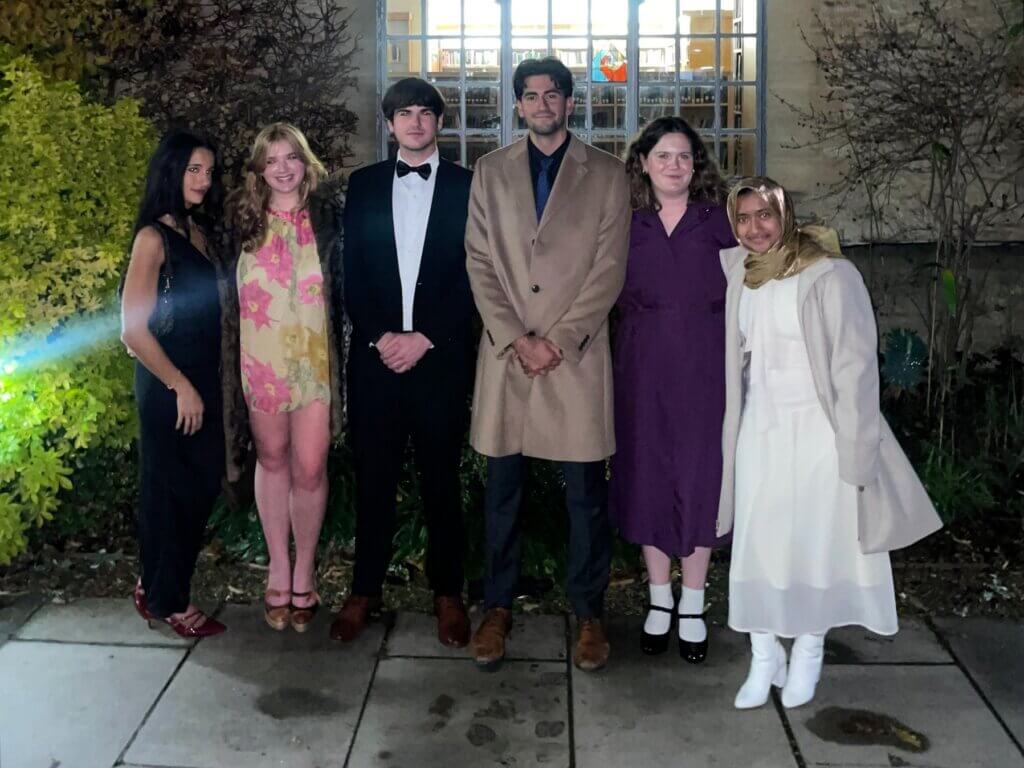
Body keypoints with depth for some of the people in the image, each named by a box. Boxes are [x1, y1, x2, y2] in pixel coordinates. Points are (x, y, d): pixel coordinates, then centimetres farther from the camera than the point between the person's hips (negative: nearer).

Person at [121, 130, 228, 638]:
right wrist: (180, 386, -12)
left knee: (202, 486, 13)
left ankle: (158, 586, 30)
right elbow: (133, 328, -17)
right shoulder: (155, 237, -13)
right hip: (167, 386, -7)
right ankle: (168, 601, 21)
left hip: (202, 381, 7)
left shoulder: (198, 232, 10)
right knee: (169, 489, 5)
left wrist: (204, 385, 7)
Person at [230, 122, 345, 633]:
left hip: (315, 356, -1)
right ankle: (279, 568, 22)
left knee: (309, 468, -2)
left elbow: (346, 284, 3)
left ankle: (304, 571, 16)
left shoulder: (328, 216, 2)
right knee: (272, 459, 11)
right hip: (260, 357, 2)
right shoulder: (243, 222, 6)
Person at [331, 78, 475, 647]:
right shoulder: (364, 185, 10)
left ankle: (448, 592, 18)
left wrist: (425, 338, -10)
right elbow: (352, 272, 6)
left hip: (442, 356, -2)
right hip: (376, 353, 2)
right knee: (373, 476, 8)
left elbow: (473, 275, -2)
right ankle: (366, 590, 20)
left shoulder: (467, 186, 3)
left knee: (442, 477, 6)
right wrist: (379, 337, -7)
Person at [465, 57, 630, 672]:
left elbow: (609, 269, -2)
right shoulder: (491, 171, 10)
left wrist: (558, 339, -11)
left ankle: (589, 612, 19)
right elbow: (480, 263, 3)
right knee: (502, 489, 8)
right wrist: (518, 340, -8)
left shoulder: (607, 175, 5)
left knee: (586, 493, 4)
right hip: (505, 353, 2)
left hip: (577, 356, -1)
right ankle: (499, 606, 22)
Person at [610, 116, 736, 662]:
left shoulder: (716, 219, 2)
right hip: (644, 364, 1)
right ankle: (659, 599, 21)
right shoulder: (626, 224, 5)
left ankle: (692, 606, 17)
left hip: (702, 362, -1)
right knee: (647, 472, 6)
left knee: (699, 474, 3)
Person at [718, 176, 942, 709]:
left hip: (816, 433, -5)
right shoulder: (739, 274, 4)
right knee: (758, 546, 6)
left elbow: (855, 365, -14)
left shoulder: (830, 275, -13)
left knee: (816, 545, 5)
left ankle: (807, 655, 24)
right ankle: (764, 659, 19)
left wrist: (853, 452, -16)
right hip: (760, 431, 5)